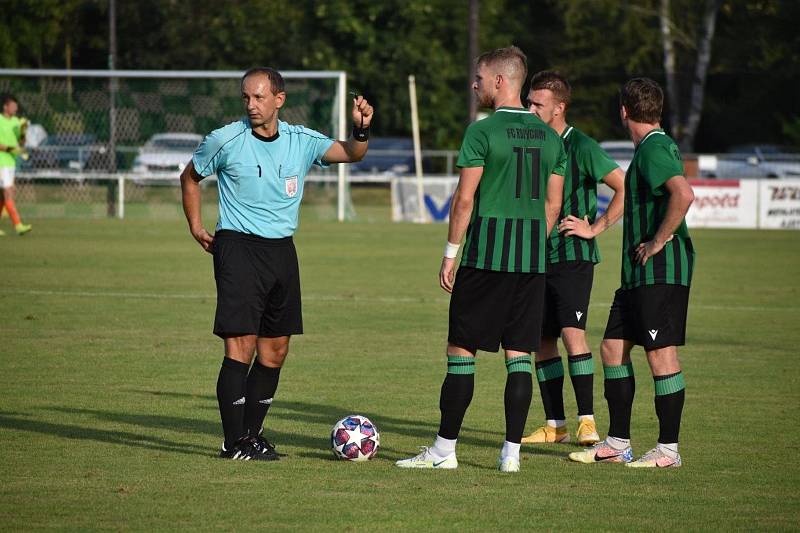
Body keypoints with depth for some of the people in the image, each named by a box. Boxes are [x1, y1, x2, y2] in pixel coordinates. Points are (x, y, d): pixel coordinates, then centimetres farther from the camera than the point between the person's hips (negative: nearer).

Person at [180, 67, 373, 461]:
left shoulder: (301, 141, 3)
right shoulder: (225, 141, -6)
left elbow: (349, 153, -4)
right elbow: (190, 177, 10)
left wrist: (361, 130, -24)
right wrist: (196, 227, 7)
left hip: (282, 250, 5)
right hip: (238, 247, -5)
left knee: (276, 350, 8)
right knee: (241, 345, -13)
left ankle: (251, 433, 19)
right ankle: (234, 442, -10)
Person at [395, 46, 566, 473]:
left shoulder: (483, 131, -9)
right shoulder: (550, 137, 10)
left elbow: (464, 199, -10)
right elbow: (553, 204, 13)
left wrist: (450, 253, -3)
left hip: (487, 255, -6)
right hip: (533, 259, 6)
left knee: (461, 350, 1)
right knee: (519, 356, 6)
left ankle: (444, 449, 3)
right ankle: (511, 451, 4)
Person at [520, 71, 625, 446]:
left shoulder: (580, 146, -10)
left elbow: (625, 188, -12)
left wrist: (595, 228, -11)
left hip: (573, 256, -7)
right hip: (538, 257, 7)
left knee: (572, 332, -16)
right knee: (542, 340, 7)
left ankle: (587, 422, -15)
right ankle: (555, 425, 13)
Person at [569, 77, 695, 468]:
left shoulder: (654, 149, -15)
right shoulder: (653, 147, 17)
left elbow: (684, 195, -31)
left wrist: (658, 242, -22)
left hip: (661, 270, -10)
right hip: (638, 274, 10)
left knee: (660, 353, -5)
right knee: (613, 347, 12)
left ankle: (668, 449, 0)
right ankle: (617, 443, 17)